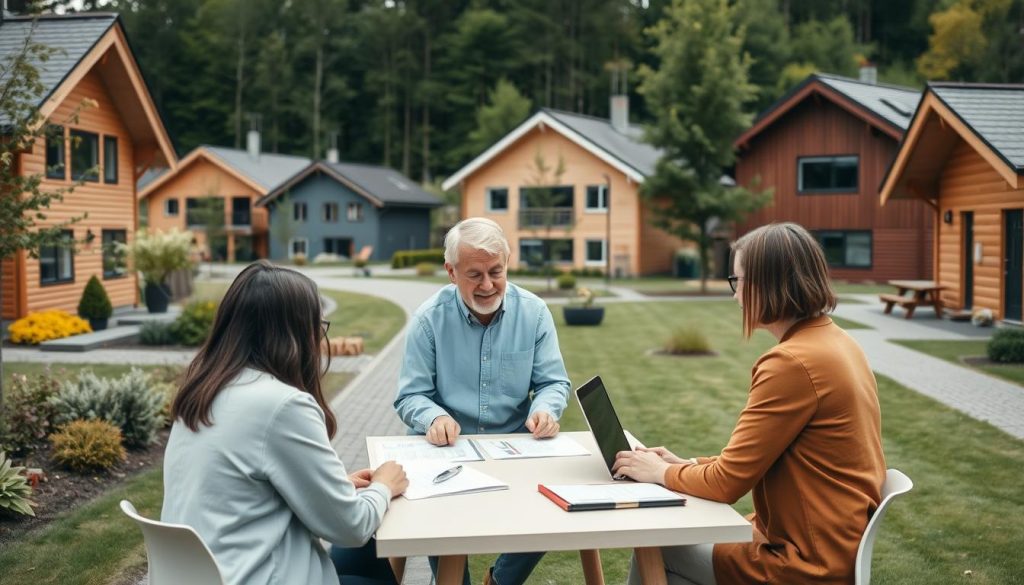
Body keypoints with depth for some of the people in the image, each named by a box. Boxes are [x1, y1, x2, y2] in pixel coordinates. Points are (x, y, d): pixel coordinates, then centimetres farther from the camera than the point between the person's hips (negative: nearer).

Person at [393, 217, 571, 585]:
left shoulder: (534, 312, -2)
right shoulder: (430, 318, -7)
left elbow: (554, 382, 2)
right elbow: (411, 397, -6)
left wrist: (544, 410, -22)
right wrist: (435, 418, -29)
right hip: (447, 449, -2)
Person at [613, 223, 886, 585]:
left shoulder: (792, 363, -23)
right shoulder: (836, 341, 7)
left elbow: (728, 482, -18)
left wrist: (661, 472, -1)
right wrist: (688, 465, 11)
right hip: (836, 547, 9)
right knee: (678, 537, 17)